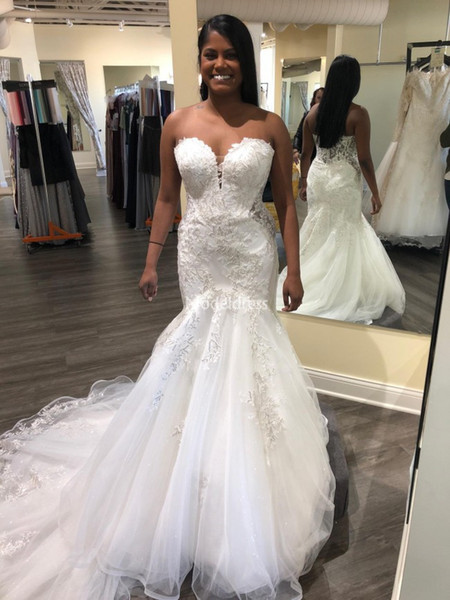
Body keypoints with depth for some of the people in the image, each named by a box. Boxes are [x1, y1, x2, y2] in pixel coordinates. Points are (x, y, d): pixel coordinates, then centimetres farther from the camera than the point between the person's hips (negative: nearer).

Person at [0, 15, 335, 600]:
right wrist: (151, 260, 5)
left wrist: (294, 270, -3)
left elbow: (286, 202, 0)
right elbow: (167, 198, 6)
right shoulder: (177, 124, 1)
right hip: (198, 256, 1)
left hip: (252, 257, -1)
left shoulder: (270, 126, -3)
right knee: (202, 343, 10)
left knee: (246, 341, 8)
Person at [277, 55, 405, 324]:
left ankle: (309, 285, 28)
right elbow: (364, 159, -13)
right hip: (344, 181, -4)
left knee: (317, 232, 18)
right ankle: (338, 294, 20)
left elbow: (306, 153, 7)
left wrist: (304, 183, 19)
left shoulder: (314, 112, 1)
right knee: (344, 234, 10)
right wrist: (375, 193, -3)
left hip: (318, 177, 4)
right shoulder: (358, 114, -13)